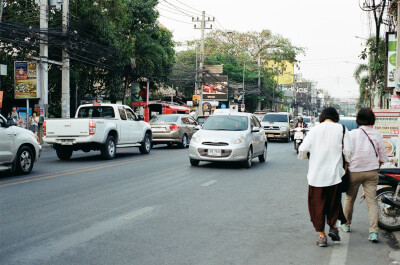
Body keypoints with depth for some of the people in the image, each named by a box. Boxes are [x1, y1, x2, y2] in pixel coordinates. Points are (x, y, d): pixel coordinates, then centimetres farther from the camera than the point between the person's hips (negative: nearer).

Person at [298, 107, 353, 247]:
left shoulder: (315, 130, 2)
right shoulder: (342, 129, 0)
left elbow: (302, 149, -3)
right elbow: (348, 151, -6)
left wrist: (303, 154, 20)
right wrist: (347, 162, 13)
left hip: (316, 174, 0)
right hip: (334, 174, 0)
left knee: (318, 204, 9)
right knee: (334, 201, 20)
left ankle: (321, 236, 11)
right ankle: (333, 226, 5)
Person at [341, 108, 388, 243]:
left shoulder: (353, 133, -10)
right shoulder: (377, 135, -1)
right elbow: (383, 157, 5)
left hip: (354, 171, -1)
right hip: (372, 172, 2)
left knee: (349, 199, 15)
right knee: (372, 201, 1)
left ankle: (346, 224, 32)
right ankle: (373, 232, -8)